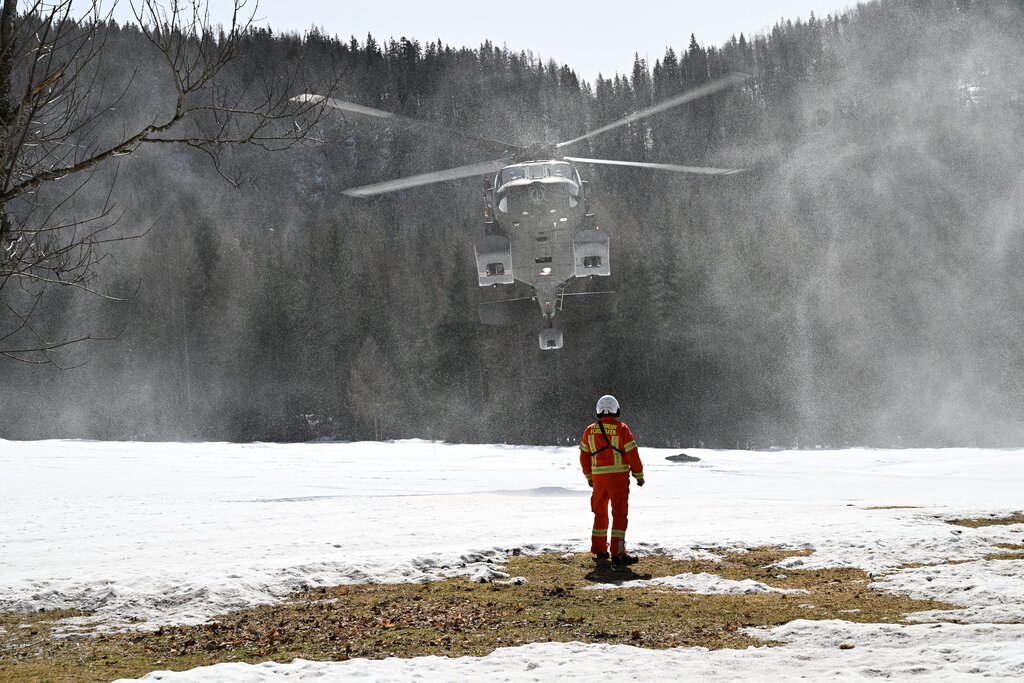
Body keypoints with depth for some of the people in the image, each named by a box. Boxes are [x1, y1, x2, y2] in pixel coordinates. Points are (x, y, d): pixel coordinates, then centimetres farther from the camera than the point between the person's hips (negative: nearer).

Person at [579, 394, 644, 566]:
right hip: (618, 476, -4)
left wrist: (588, 476, 24)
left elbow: (584, 456, 12)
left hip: (598, 478, 4)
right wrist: (639, 475, 1)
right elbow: (632, 454, -8)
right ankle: (617, 553, -8)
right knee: (619, 514, -2)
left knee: (600, 514, 17)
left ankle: (599, 551, 22)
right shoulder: (621, 428, -7)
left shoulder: (590, 431, 6)